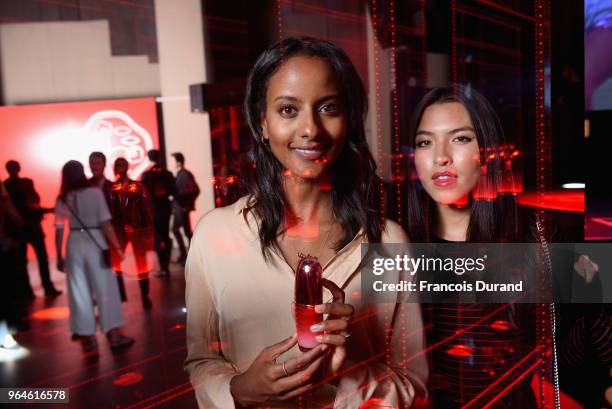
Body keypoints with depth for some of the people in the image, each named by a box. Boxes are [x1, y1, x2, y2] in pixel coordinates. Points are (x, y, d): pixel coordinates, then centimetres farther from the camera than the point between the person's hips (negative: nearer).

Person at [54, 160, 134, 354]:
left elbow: (59, 230, 1)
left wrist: (59, 256, 8)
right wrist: (117, 246, -6)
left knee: (79, 292, 10)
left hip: (74, 244, 3)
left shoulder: (62, 199, 3)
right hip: (95, 242, -3)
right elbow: (106, 223, -10)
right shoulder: (95, 192, -6)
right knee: (105, 289, 4)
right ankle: (114, 335, 8)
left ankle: (88, 338, 16)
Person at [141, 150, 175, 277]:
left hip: (152, 208, -3)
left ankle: (163, 267, -5)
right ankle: (166, 265, 20)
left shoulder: (146, 175, -9)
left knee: (157, 238, 1)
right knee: (165, 236, 15)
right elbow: (173, 191, 0)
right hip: (165, 207, 3)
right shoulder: (167, 173, -1)